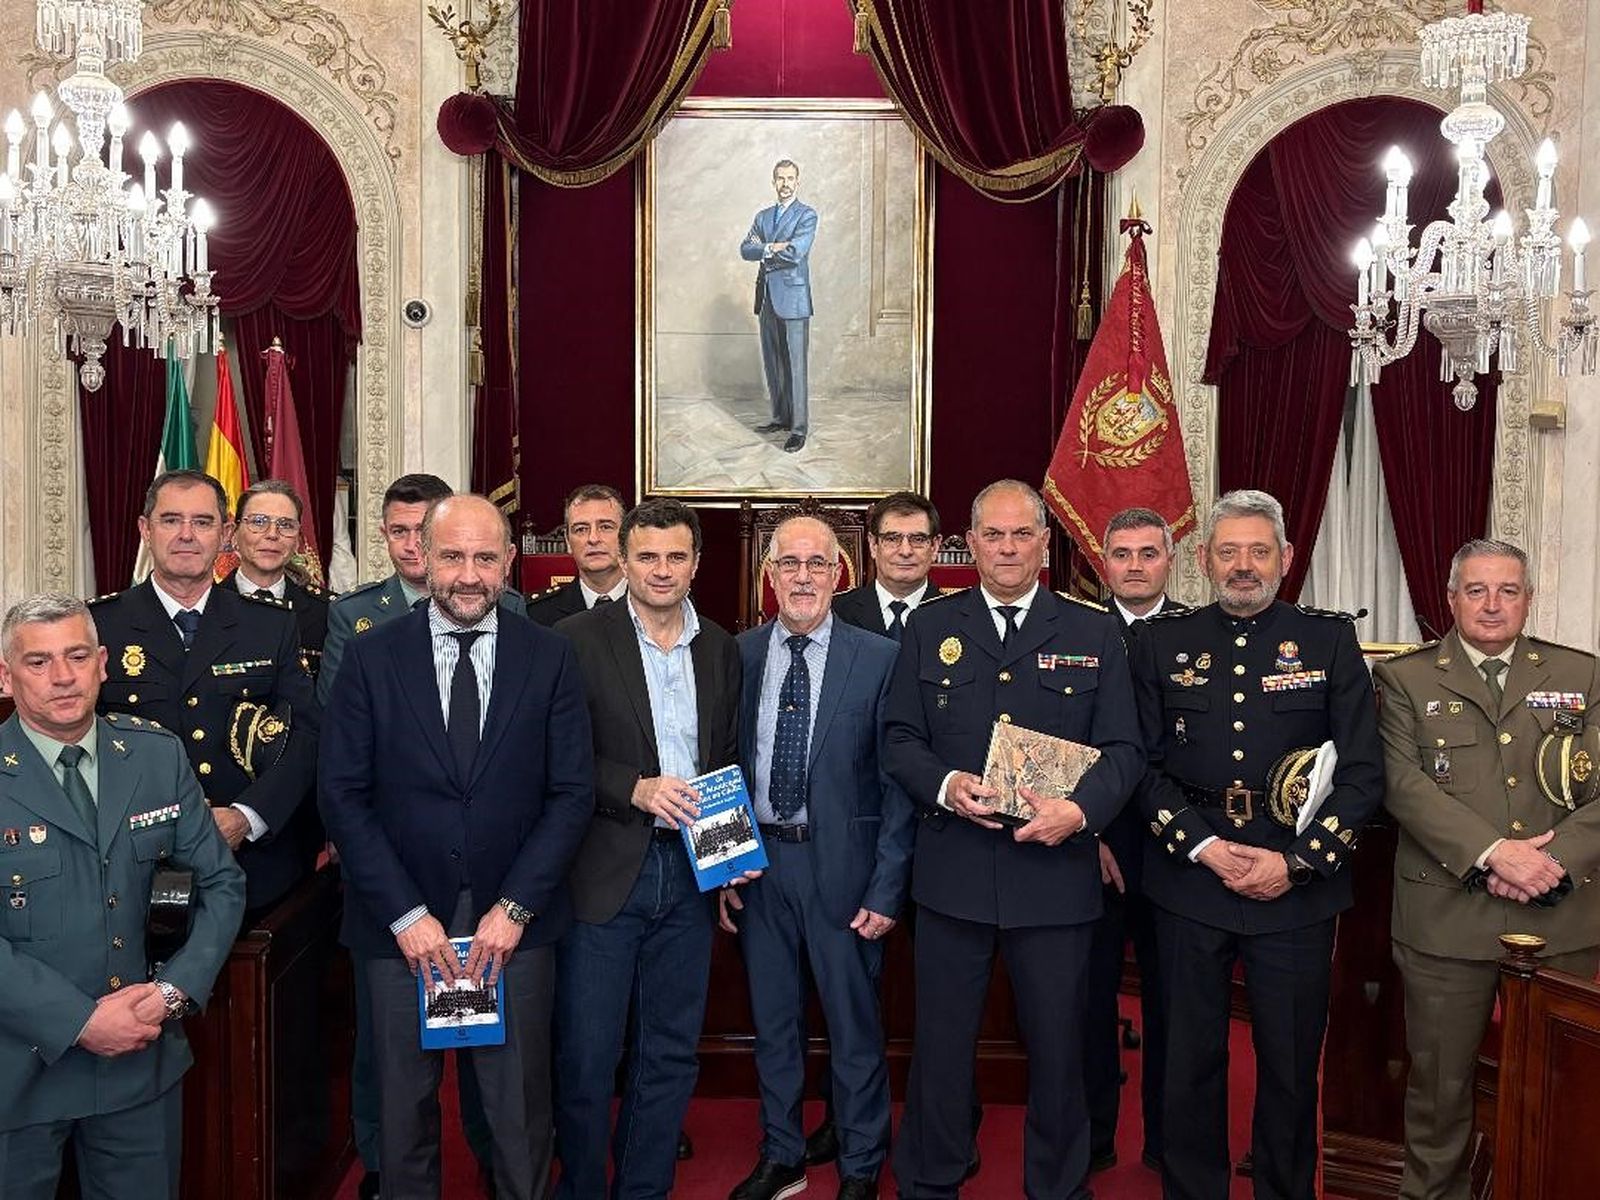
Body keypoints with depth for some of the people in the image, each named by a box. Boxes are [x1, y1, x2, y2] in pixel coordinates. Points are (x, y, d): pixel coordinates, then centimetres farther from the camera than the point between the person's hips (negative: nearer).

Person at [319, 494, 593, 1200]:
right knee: (403, 1102, 14)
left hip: (516, 921, 0)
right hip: (400, 922, 0)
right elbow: (342, 796, -4)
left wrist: (515, 906, -10)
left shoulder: (550, 658, -1)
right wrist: (405, 913, -11)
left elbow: (573, 793, -2)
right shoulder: (372, 658, -2)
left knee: (520, 1107, 12)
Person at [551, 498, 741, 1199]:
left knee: (670, 1053, 14)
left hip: (689, 873, 4)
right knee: (586, 1055, 5)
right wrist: (635, 788, -19)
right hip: (604, 872, -4)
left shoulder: (720, 649, 9)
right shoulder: (579, 639, -5)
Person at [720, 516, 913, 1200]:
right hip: (756, 860, 3)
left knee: (854, 1025, 9)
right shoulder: (737, 656, 2)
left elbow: (897, 780, -6)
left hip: (841, 864, -3)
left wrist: (887, 888, -9)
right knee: (772, 1020, 17)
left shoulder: (879, 660, -7)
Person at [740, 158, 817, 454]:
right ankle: (781, 418, 22)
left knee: (795, 365, -6)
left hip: (793, 299, -6)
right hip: (768, 299, 6)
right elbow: (745, 249, 4)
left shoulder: (807, 215, -2)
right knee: (772, 363, 11)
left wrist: (763, 250, -4)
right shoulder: (763, 216, 17)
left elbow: (796, 252, -16)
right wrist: (771, 248, -12)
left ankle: (799, 428, -3)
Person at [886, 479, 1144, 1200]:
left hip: (1056, 872, 0)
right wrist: (944, 784, -15)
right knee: (941, 1040, 11)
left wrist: (1082, 809, -18)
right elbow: (898, 739, 4)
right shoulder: (930, 628, 6)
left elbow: (1123, 749, 0)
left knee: (1057, 1045, 11)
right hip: (952, 870, 1)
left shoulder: (1094, 633, 4)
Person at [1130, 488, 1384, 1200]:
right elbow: (1143, 763, 1)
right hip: (1188, 880, 1)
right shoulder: (1161, 642, 4)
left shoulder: (1331, 640, 1)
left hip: (1299, 887, 0)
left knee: (1291, 1063, 10)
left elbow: (1363, 774, -3)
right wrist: (1202, 846, -11)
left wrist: (1295, 863, -11)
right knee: (1190, 1060, 11)